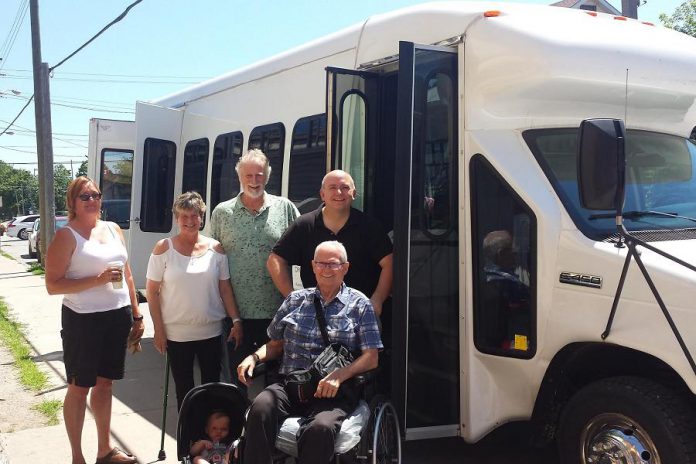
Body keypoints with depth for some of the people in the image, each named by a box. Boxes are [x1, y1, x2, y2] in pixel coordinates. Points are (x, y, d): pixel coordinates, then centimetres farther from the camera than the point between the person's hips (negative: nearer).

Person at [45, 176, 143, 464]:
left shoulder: (114, 229, 9)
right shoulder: (66, 236, -9)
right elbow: (53, 285, -13)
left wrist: (136, 315, 12)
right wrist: (97, 280, -22)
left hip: (118, 317, 6)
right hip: (83, 320, -5)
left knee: (104, 383, 15)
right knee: (80, 387, 6)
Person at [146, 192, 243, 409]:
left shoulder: (215, 248, 1)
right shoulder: (164, 248, -4)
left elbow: (225, 288, 5)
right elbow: (152, 292, -3)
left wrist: (236, 320, -2)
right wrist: (159, 330, -6)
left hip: (211, 331, 2)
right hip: (177, 333, -1)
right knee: (184, 389, 10)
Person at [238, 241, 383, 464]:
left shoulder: (359, 304, 8)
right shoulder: (295, 300, 18)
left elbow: (371, 358, 1)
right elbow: (276, 344, 23)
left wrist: (339, 375, -15)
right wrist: (254, 357, 2)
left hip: (334, 392, -2)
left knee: (321, 427, -34)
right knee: (260, 408, -30)